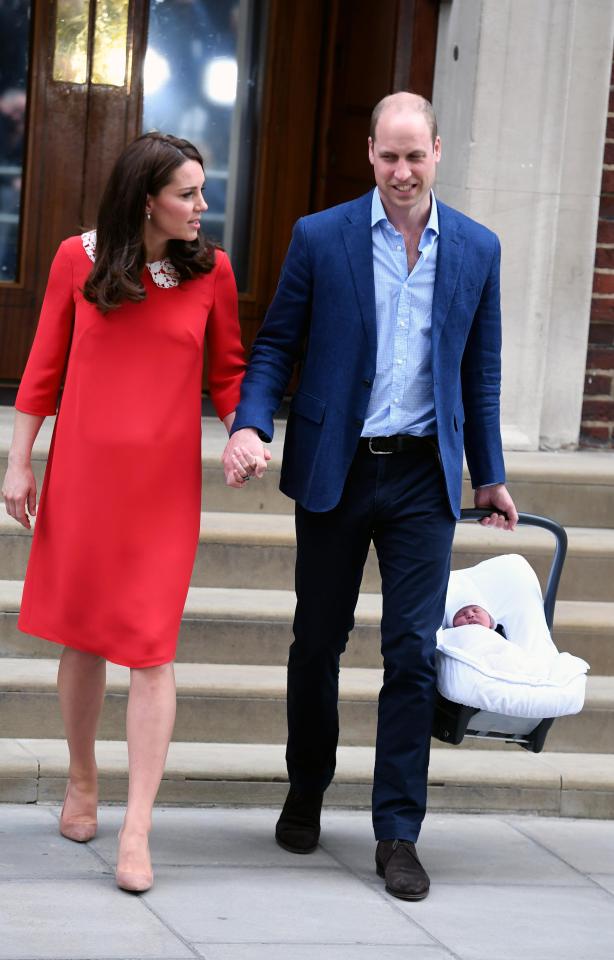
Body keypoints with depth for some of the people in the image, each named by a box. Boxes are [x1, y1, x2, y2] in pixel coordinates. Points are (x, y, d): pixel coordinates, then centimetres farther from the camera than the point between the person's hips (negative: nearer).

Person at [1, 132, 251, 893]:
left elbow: (228, 372, 6)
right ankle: (81, 781, 33)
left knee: (150, 651, -5)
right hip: (82, 475, 1)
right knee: (83, 636, 11)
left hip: (164, 485, 0)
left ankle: (136, 832, -5)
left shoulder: (210, 270, -2)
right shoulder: (77, 260, -3)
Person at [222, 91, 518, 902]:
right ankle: (306, 795, 32)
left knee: (413, 652, -3)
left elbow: (480, 370, 11)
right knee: (318, 642, 11)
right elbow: (276, 344, 0)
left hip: (423, 477, 1)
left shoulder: (477, 249, 3)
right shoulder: (321, 238, -2)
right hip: (335, 470, 0)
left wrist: (489, 477, 15)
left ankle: (398, 834, 4)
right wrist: (250, 423, -17)